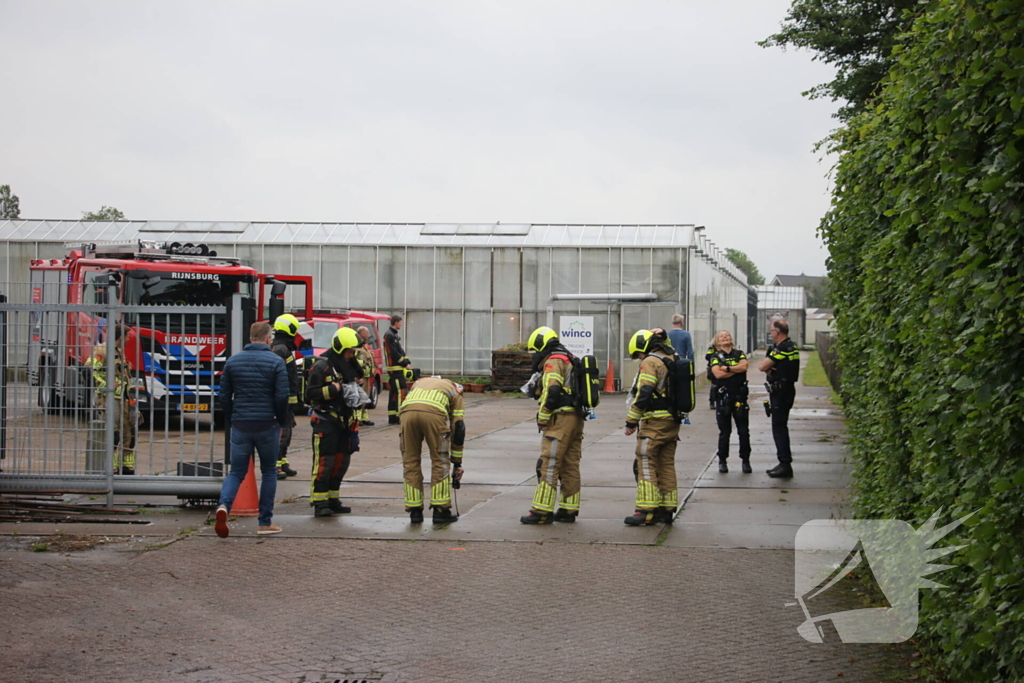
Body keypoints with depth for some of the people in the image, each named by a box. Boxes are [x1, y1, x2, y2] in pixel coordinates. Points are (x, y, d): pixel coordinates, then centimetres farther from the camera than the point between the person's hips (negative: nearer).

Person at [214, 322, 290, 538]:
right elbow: (282, 397, -9)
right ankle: (265, 523, 12)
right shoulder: (276, 362, -5)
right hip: (267, 426, -2)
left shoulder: (233, 361, 6)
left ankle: (224, 505, -21)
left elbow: (224, 396, 7)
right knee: (269, 472, 12)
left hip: (240, 426, 2)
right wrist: (281, 423, 6)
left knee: (236, 472, 8)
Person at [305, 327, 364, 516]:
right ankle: (319, 503, -6)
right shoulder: (322, 366, -10)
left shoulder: (349, 366, 14)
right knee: (324, 462, -9)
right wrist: (333, 390, -22)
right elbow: (310, 393, -15)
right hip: (326, 421, -8)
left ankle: (333, 499, 20)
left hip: (344, 421, 8)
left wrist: (356, 397, 12)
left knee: (341, 461, 10)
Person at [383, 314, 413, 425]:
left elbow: (400, 351, 19)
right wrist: (405, 364, -13)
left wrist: (408, 362, 6)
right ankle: (399, 416, -14)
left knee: (394, 393, 10)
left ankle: (392, 417, 13)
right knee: (401, 391, -12)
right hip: (395, 369, -10)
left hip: (399, 368, 10)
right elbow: (394, 353, -18)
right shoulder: (389, 335, -12)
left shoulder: (394, 335, 19)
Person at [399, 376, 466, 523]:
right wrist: (457, 463, 30)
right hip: (434, 413, -2)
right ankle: (441, 511, 15)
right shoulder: (455, 391, 32)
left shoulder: (419, 382, 41)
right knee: (440, 462, 13)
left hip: (407, 411, 2)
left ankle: (415, 512, 18)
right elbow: (458, 428, 25)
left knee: (410, 461, 15)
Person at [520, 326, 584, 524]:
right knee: (570, 467, 11)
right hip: (576, 419, 10)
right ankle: (569, 510, 15)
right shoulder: (571, 360, 21)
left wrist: (542, 419, -12)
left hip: (560, 419, -10)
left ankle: (542, 511, -9)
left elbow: (552, 392, -20)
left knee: (548, 466, -8)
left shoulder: (553, 361, -9)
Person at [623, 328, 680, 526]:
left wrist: (631, 421, -14)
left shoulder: (650, 362, -12)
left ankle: (647, 511, -9)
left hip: (654, 421, -8)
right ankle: (667, 509, 15)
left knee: (646, 465, -5)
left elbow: (644, 394, -17)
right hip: (673, 421, 8)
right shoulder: (673, 360, 13)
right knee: (667, 465, 13)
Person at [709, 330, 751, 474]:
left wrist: (726, 368, -11)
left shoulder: (739, 354, 11)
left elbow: (744, 366, -10)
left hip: (739, 397, 1)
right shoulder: (716, 357, 5)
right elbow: (718, 374, -12)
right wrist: (736, 369, -8)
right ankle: (722, 461, 13)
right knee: (724, 432, 3)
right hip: (723, 397, -1)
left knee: (744, 431, 0)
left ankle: (745, 460, 9)